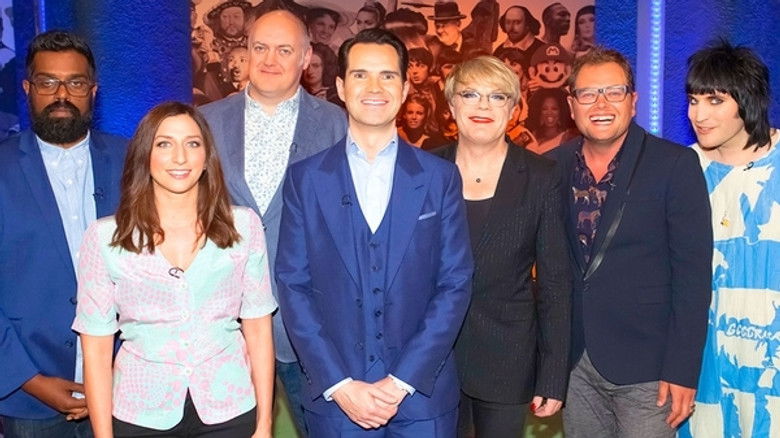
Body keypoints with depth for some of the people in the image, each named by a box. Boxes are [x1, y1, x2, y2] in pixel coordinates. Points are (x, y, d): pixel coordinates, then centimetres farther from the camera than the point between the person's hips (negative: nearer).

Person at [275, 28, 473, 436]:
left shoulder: (441, 177, 1)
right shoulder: (304, 178, 1)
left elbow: (455, 283, -3)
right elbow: (293, 284, -2)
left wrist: (402, 380, -10)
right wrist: (338, 383, -10)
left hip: (423, 395, 0)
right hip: (334, 397, 0)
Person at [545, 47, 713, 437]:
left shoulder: (675, 165, -9)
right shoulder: (554, 166, 2)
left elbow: (693, 272, -10)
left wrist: (682, 371, -13)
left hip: (645, 368, -3)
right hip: (574, 363, 4)